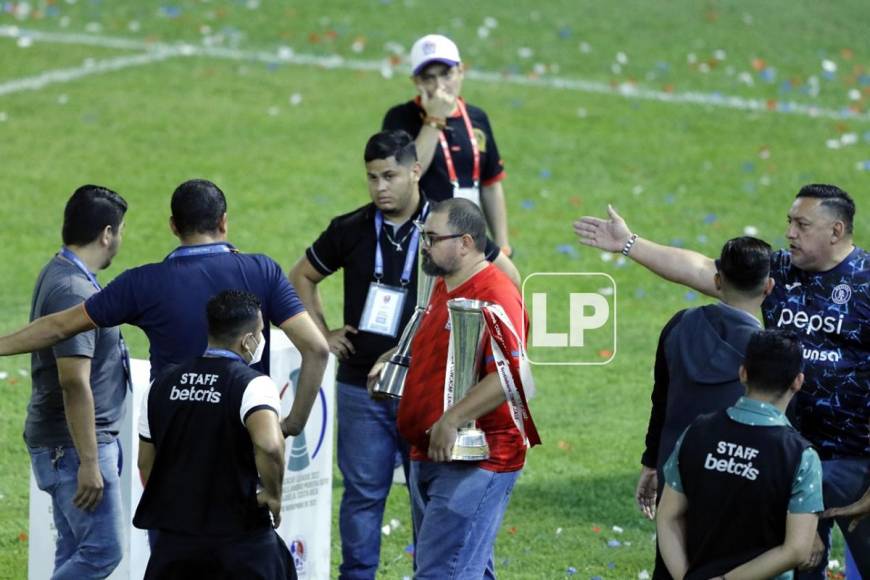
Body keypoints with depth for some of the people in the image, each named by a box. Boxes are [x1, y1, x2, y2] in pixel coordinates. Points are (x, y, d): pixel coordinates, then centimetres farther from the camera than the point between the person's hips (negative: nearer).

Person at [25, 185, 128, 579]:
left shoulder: (58, 275, 12)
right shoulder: (74, 291, -21)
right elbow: (75, 383, -26)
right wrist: (89, 463, -26)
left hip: (62, 442, 10)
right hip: (75, 444, -10)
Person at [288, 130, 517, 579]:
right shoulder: (350, 231, 0)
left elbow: (507, 279, 7)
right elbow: (302, 277, 17)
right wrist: (322, 333, 8)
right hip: (361, 387, 1)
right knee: (363, 492, 5)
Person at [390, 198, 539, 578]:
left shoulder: (494, 298, -18)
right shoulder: (444, 287, 14)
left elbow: (511, 376, -28)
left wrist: (450, 422, -29)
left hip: (474, 463, -10)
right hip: (429, 460, 10)